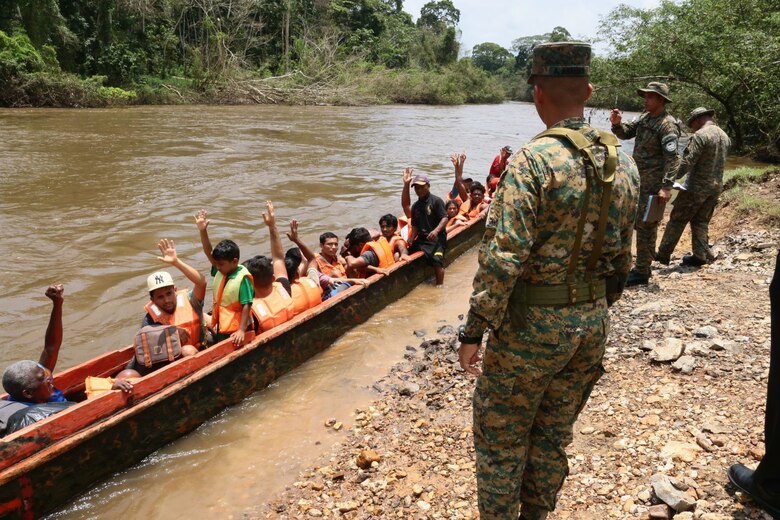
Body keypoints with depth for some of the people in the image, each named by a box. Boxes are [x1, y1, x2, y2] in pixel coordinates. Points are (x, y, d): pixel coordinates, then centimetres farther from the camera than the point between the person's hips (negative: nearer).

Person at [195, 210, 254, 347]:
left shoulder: (243, 278, -19)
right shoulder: (220, 271, 2)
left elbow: (246, 306, -22)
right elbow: (209, 253, -1)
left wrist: (241, 331, -27)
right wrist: (203, 231, -11)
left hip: (236, 333, -7)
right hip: (219, 329, 7)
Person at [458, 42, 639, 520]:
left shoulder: (533, 161, -19)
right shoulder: (624, 164, 3)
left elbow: (503, 257, -23)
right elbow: (622, 256, 10)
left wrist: (475, 329, -16)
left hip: (533, 323, -7)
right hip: (594, 321, 7)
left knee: (500, 436, 12)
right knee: (554, 434, 22)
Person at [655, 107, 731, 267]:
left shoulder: (700, 136, -16)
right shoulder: (725, 136, 10)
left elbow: (685, 163, -24)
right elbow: (720, 163, 15)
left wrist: (667, 184, -27)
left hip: (697, 186, -7)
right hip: (716, 186, 7)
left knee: (677, 220, 2)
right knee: (701, 221, 15)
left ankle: (664, 254, 7)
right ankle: (701, 255, 15)